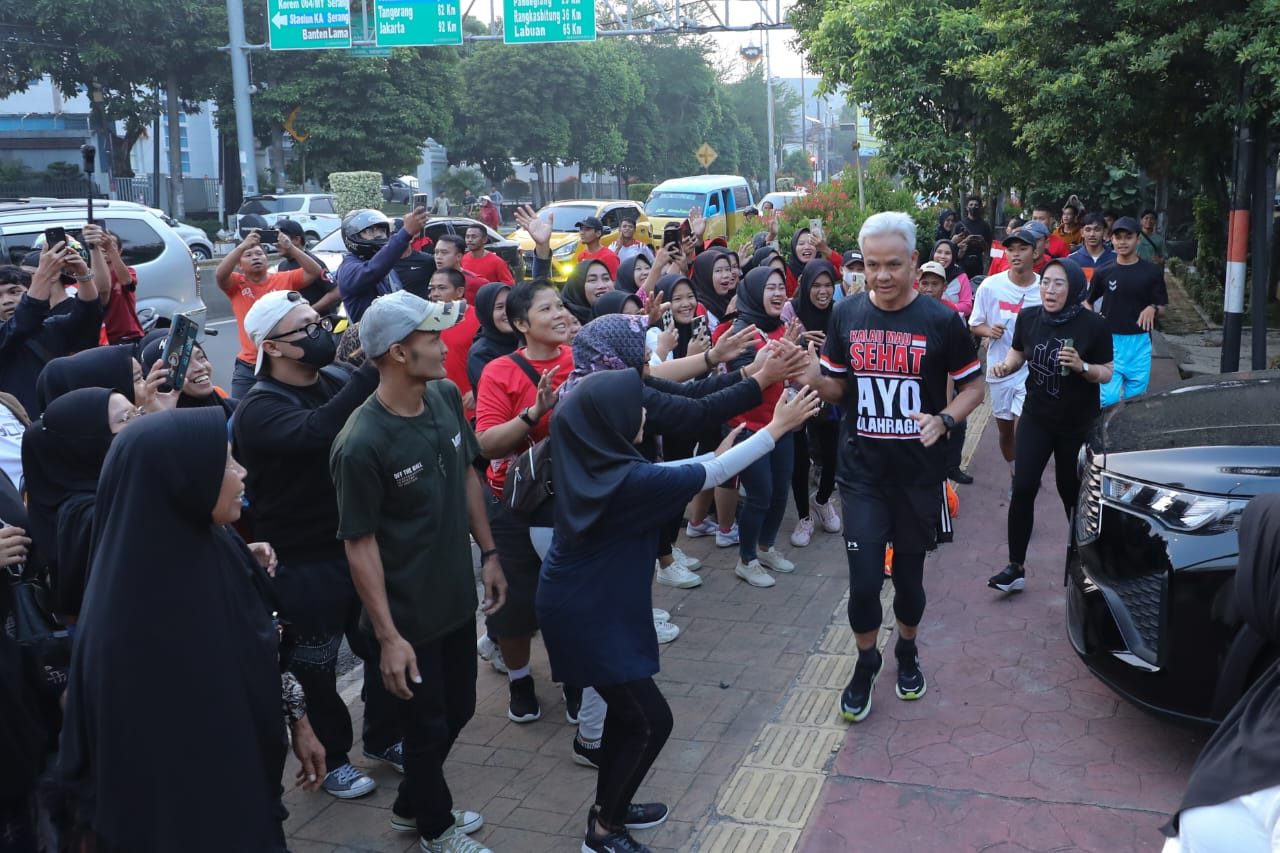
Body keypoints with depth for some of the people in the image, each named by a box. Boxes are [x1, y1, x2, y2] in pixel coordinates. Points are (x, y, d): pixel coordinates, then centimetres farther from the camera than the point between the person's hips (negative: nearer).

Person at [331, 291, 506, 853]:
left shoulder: (446, 397, -6)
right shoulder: (362, 444, -26)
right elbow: (359, 545, -20)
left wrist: (488, 552, 10)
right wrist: (388, 635, -19)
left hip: (456, 596, 7)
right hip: (408, 615, -7)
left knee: (458, 709, 22)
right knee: (428, 725, 13)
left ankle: (412, 806, 48)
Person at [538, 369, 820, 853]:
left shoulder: (588, 461, -4)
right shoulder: (626, 481, -27)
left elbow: (662, 474, 13)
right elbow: (712, 476, -19)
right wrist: (777, 427, -10)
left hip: (585, 604, 9)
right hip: (588, 615, -9)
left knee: (627, 708, 21)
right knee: (651, 721, 4)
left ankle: (609, 807, 37)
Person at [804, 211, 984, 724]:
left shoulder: (941, 321, -8)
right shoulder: (846, 316, -1)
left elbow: (974, 385, 1)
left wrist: (943, 420, -19)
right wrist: (811, 377, -15)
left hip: (919, 471, -1)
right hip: (862, 471, 1)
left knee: (909, 574, 13)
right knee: (863, 580, -2)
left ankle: (907, 652, 41)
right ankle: (866, 663, 24)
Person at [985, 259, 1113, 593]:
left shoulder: (1093, 325, -15)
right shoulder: (1029, 317, -6)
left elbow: (1107, 374, -8)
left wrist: (1082, 366, -27)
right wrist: (1005, 366, -12)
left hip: (1078, 424, -2)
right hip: (1036, 418, 2)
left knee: (1071, 491, 11)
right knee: (1023, 488, -8)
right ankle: (1015, 567, 0)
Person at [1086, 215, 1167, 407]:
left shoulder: (1152, 272, 1)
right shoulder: (1103, 272, 2)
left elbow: (1162, 306, 6)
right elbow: (1088, 302, 13)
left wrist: (1153, 309, -16)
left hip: (1139, 342, 1)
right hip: (1110, 341, -1)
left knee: (1135, 395, 9)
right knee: (1109, 398, -7)